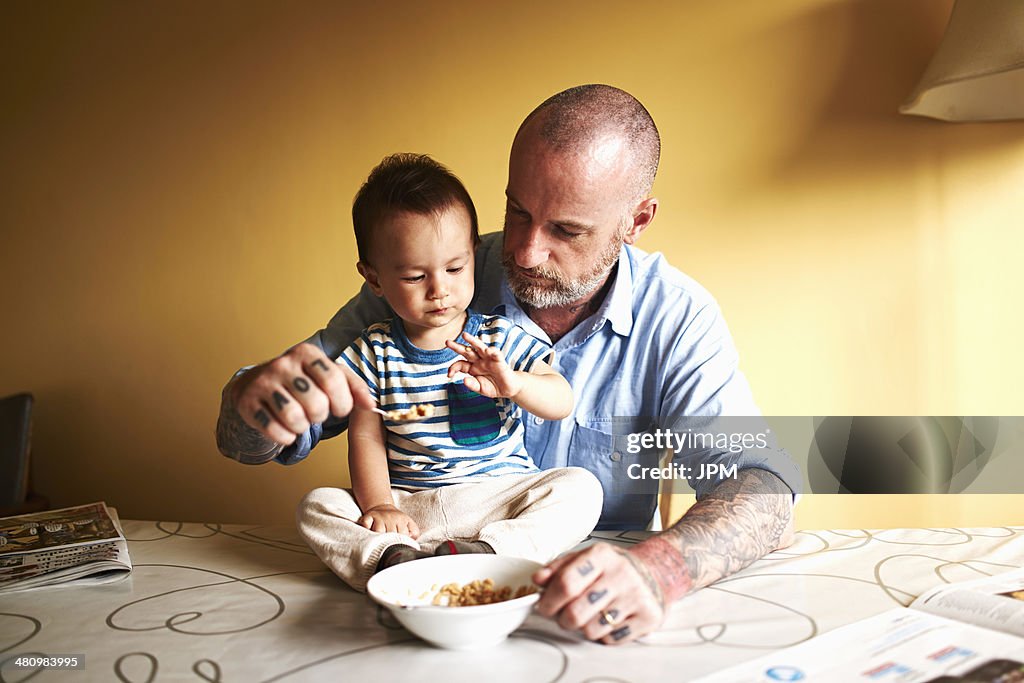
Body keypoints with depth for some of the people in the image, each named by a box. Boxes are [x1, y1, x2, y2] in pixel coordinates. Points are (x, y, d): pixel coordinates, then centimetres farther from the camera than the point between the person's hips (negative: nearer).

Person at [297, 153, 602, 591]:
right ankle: (394, 557, -35)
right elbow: (365, 437, 2)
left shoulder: (500, 338, 0)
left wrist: (512, 383, -25)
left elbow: (563, 402, -4)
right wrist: (377, 505, -13)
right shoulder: (375, 350, 2)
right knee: (316, 506, -16)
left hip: (499, 498, 0)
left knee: (581, 487, -23)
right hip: (407, 510, 1)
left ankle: (487, 552, -36)